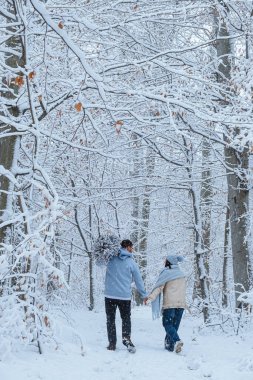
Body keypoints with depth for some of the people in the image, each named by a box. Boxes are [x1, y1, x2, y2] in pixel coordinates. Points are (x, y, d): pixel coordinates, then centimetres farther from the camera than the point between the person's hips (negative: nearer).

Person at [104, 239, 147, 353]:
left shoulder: (111, 258, -1)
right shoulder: (132, 263, 0)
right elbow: (138, 280, 6)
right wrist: (144, 295, 16)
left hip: (110, 295, 0)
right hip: (125, 296, 0)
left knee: (110, 320, 10)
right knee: (126, 318, 15)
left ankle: (112, 344, 6)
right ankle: (126, 337, -8)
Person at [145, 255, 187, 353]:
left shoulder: (166, 273, -4)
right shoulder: (182, 274, 14)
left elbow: (159, 287, -15)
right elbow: (183, 289, 17)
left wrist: (150, 297, -21)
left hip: (169, 303, -5)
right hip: (181, 303, 5)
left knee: (167, 324, -1)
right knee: (175, 325, 12)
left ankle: (177, 340, -23)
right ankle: (169, 345, 11)